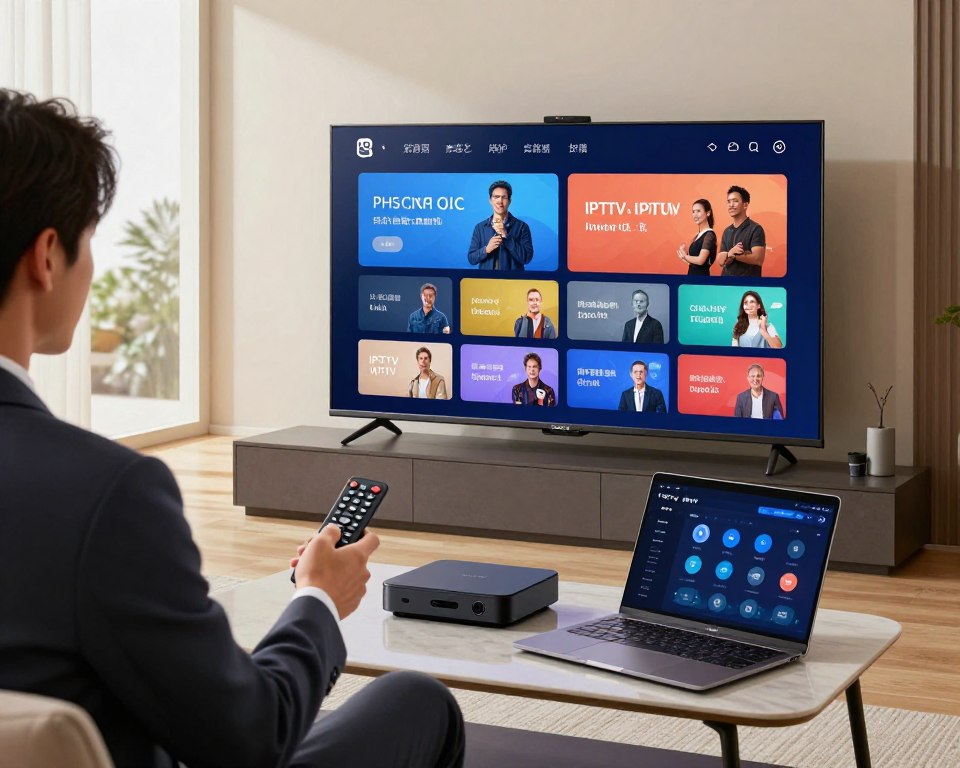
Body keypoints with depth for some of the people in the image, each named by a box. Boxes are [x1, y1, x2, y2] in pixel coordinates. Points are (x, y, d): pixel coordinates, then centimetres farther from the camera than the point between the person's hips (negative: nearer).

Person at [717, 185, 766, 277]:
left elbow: (758, 259, -19)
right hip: (727, 275, 6)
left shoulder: (755, 229, -8)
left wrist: (732, 255, -13)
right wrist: (730, 253, -17)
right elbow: (720, 261, 4)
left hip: (748, 276, -6)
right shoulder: (727, 231, 11)